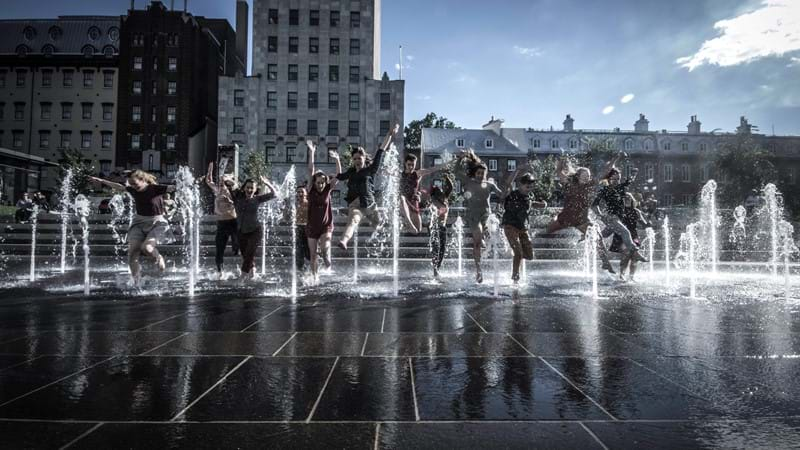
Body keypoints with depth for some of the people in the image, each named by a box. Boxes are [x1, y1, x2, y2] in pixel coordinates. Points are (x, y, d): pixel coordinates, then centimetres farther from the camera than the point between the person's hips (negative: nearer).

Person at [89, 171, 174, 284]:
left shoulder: (156, 188, -11)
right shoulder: (134, 190, 5)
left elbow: (171, 188, -23)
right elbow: (119, 187, 21)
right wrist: (101, 181, 31)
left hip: (156, 223, -5)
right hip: (138, 223, 6)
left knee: (146, 247, -28)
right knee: (132, 251, -10)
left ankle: (158, 258, 6)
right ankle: (135, 282, 0)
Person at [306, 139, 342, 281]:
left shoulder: (327, 189, -3)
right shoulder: (311, 190, -5)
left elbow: (338, 176, -11)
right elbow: (310, 171, -13)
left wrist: (337, 160, -23)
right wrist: (311, 153, -21)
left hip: (326, 226, -1)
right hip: (312, 226, 1)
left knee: (325, 246, -25)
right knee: (313, 254, 6)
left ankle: (327, 260, 6)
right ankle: (315, 277, 20)